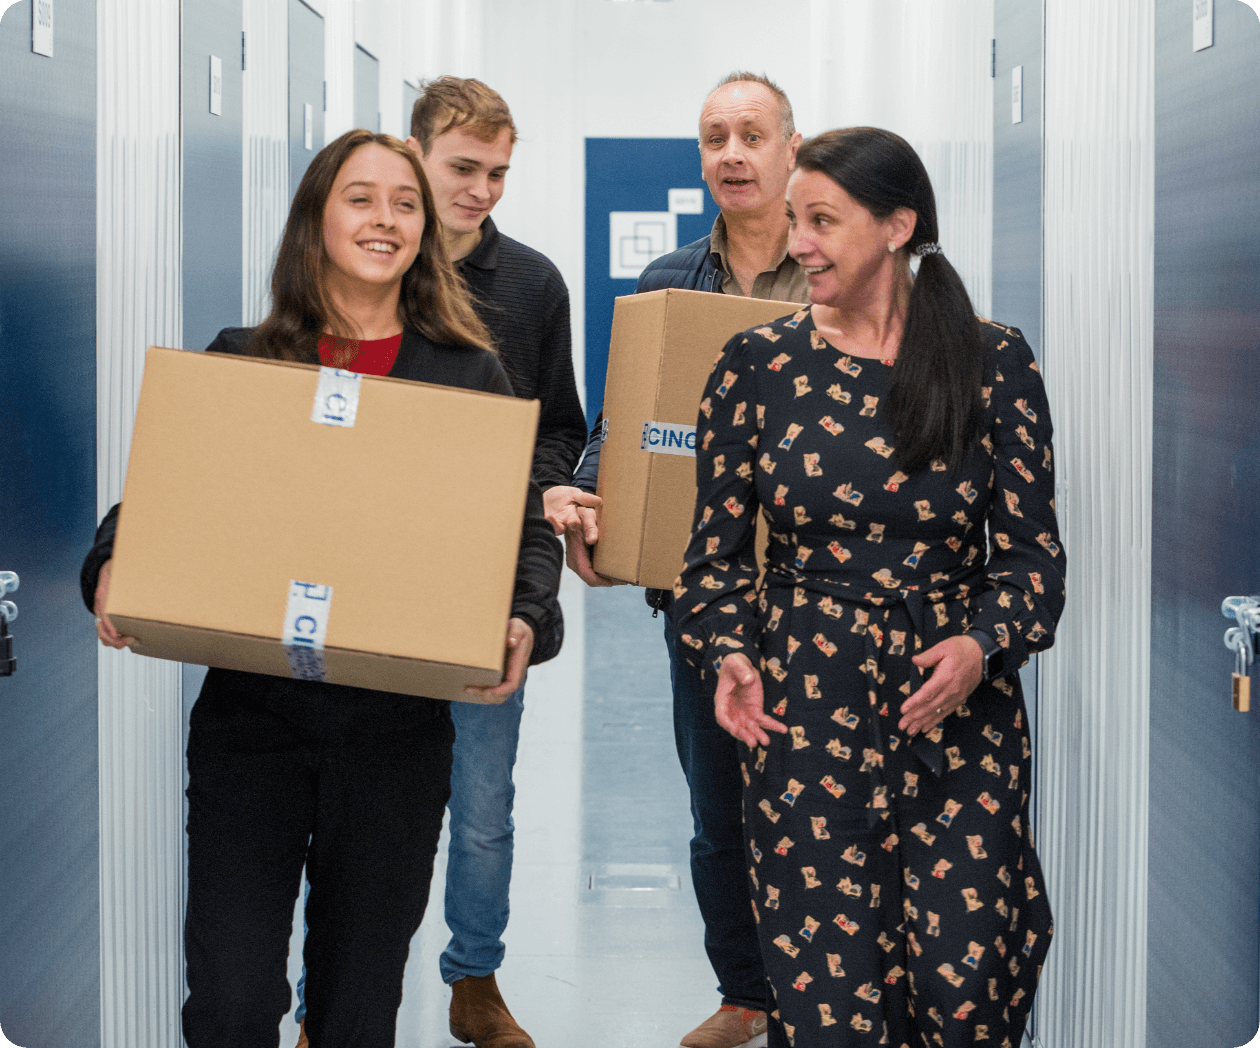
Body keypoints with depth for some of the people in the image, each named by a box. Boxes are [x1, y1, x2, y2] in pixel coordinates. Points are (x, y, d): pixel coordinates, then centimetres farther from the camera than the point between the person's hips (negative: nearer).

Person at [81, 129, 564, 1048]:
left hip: (397, 723, 0)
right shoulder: (240, 361, 6)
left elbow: (527, 531, 4)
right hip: (249, 710, 0)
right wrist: (112, 574, -14)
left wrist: (524, 626, -17)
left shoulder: (468, 374, 5)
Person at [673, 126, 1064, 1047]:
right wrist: (730, 654, -10)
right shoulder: (756, 366, 4)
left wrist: (983, 645, -17)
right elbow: (718, 550, 8)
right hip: (804, 708, 0)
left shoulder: (995, 361, 2)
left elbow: (1034, 552, 2)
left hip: (961, 706, 0)